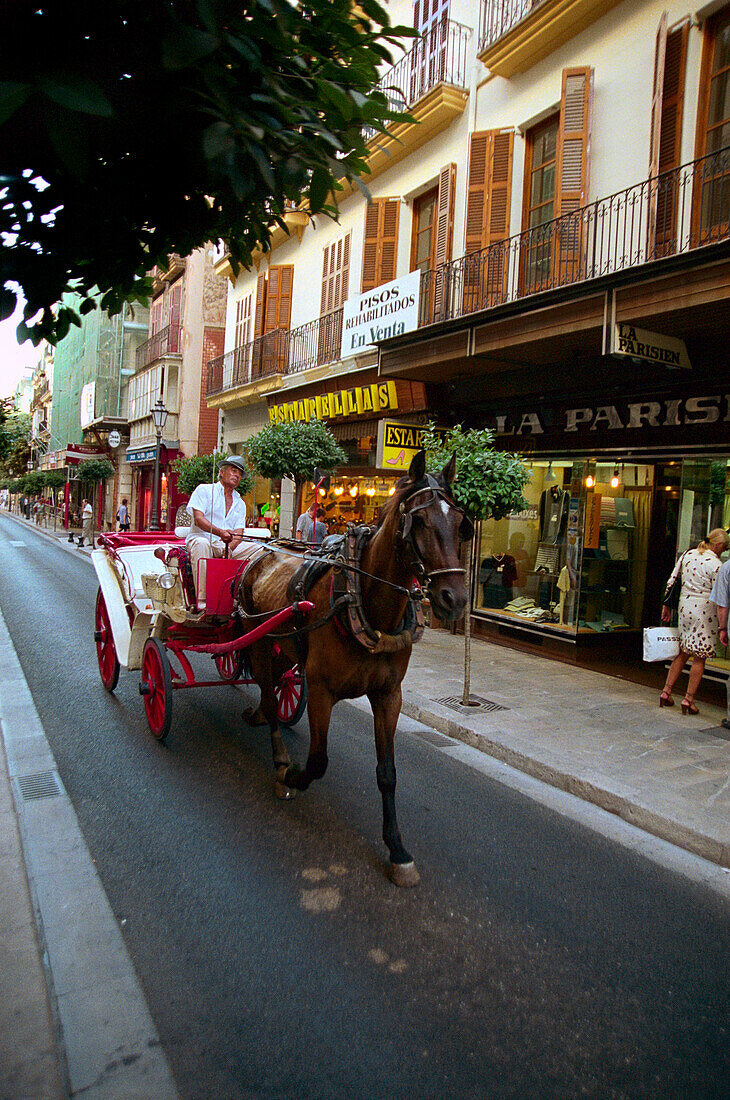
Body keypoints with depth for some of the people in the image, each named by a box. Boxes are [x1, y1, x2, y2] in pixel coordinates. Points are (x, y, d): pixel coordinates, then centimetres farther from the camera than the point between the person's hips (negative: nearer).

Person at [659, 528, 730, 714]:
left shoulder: (687, 555, 6)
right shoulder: (715, 564, -12)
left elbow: (672, 581, 10)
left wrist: (667, 606, 18)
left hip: (684, 607, 6)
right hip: (704, 611, -6)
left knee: (683, 653, 15)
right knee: (699, 657, 3)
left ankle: (666, 691, 14)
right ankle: (689, 699, 5)